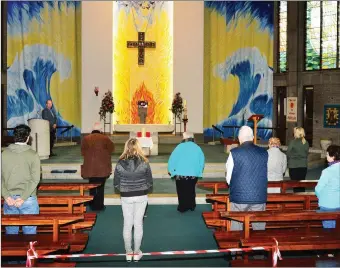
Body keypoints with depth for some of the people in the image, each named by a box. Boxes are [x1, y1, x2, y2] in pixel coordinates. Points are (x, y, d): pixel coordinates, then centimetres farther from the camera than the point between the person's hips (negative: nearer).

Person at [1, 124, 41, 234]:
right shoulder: (33, 155, -7)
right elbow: (35, 179, -14)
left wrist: (6, 196, -6)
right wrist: (23, 198, -13)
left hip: (9, 199, 3)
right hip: (28, 200, -3)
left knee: (11, 231, 14)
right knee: (29, 231, 8)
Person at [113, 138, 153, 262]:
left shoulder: (120, 163, -10)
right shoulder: (144, 162, -11)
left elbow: (116, 183, -4)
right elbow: (149, 182, -5)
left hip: (126, 197, 0)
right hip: (141, 197, 0)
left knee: (127, 224, 12)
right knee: (138, 223, 10)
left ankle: (128, 252, 20)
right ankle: (136, 252, 18)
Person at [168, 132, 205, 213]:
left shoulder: (180, 147, -10)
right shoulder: (197, 148, 0)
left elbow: (172, 159, -9)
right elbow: (202, 162, 5)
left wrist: (171, 170, 4)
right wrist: (199, 172, 19)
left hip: (180, 174, -3)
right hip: (193, 175, 3)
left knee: (181, 191, 10)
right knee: (191, 191, 20)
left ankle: (182, 207, 14)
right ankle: (191, 206, 28)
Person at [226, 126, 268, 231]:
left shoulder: (234, 153, -8)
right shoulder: (264, 153, 1)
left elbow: (228, 179, -2)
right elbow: (265, 176, 9)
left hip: (239, 196, -2)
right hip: (259, 197, 3)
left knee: (236, 227, 7)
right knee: (259, 227, 10)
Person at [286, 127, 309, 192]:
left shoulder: (293, 142, -13)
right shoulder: (306, 143, 1)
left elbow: (288, 154, -7)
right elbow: (306, 154, 9)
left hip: (294, 166, -4)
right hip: (304, 165, 4)